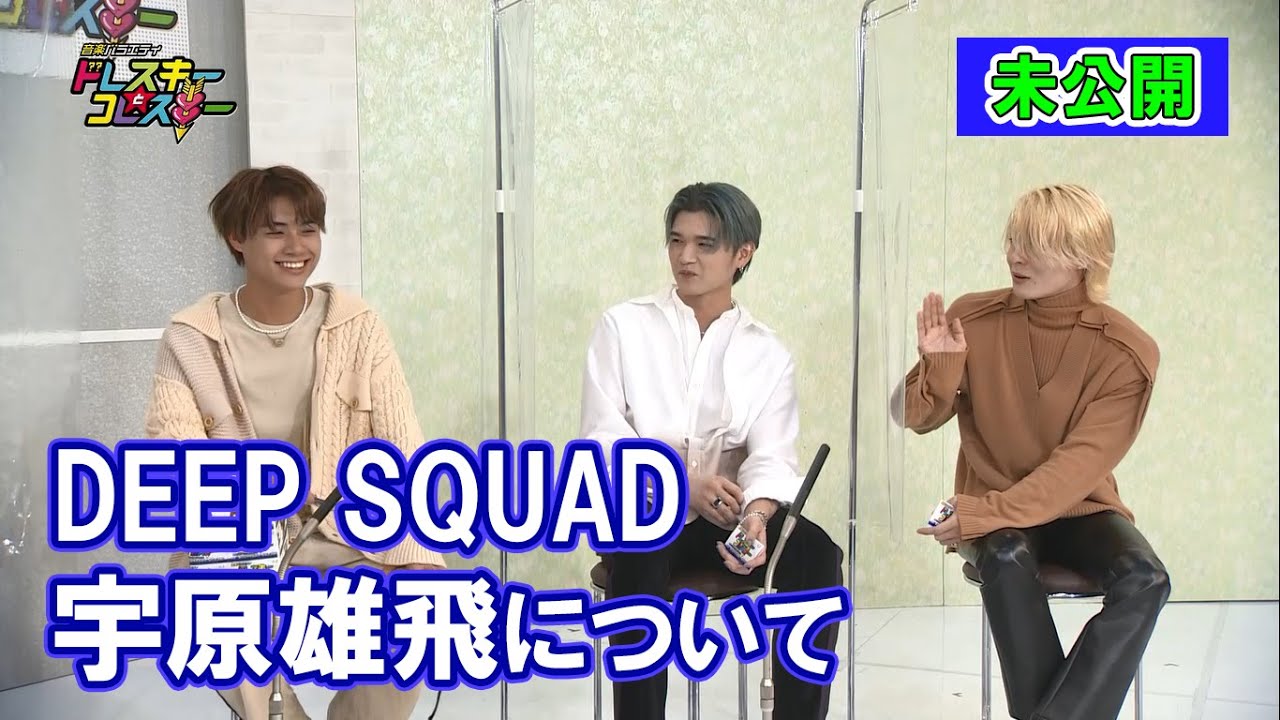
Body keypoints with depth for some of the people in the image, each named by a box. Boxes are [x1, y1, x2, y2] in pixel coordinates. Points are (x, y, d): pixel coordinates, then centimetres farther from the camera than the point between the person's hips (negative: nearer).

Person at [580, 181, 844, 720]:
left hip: (725, 517, 2)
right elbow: (601, 437, -4)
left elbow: (772, 454, -5)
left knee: (817, 554, -25)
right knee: (641, 555, -37)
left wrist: (757, 514, -29)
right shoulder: (623, 326, 4)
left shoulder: (768, 353, 8)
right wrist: (679, 483, -20)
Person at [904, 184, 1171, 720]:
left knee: (1144, 579, -28)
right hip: (991, 510, 0)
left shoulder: (1125, 351, -10)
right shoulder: (973, 319, -6)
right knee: (1005, 557, -34)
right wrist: (940, 366, -22)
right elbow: (918, 420, 0)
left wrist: (991, 511, -29)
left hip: (1079, 510, 0)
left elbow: (1083, 461, -18)